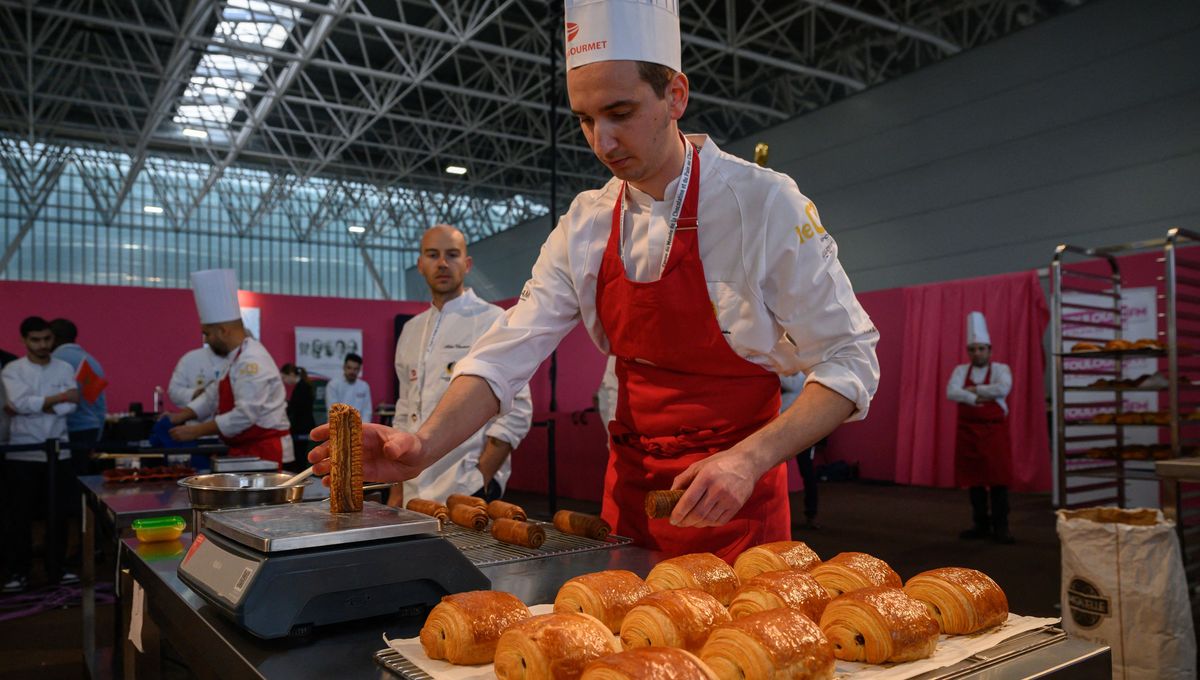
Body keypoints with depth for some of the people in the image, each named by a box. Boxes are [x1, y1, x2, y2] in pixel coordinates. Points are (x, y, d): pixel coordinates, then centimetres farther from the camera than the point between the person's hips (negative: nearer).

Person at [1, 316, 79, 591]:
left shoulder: (65, 368, 4)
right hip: (22, 453, -2)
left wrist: (32, 406, -14)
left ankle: (56, 569, 19)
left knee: (59, 513, 8)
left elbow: (70, 407, -8)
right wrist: (60, 397, -16)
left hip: (58, 452, 2)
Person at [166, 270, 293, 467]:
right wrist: (181, 416, 9)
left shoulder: (251, 361, -19)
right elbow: (214, 395, 20)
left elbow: (244, 415, -24)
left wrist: (196, 431, -19)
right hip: (250, 451, 10)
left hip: (264, 453, -10)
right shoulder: (238, 357, 15)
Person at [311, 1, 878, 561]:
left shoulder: (764, 203, -17)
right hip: (630, 488, 5)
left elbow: (849, 359, -14)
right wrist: (426, 445, -21)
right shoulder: (585, 225, -3)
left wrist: (749, 459, -27)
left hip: (732, 496, -4)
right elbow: (511, 351, -6)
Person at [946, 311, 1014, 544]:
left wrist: (974, 389, -13)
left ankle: (1000, 527, 3)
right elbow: (951, 393, -11)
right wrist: (978, 399, -18)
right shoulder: (960, 370, 6)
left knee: (998, 478, -4)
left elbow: (1002, 389, -21)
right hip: (968, 431, 3)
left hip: (994, 430, -3)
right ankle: (980, 525, 16)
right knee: (974, 479, 6)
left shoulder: (1001, 369, 0)